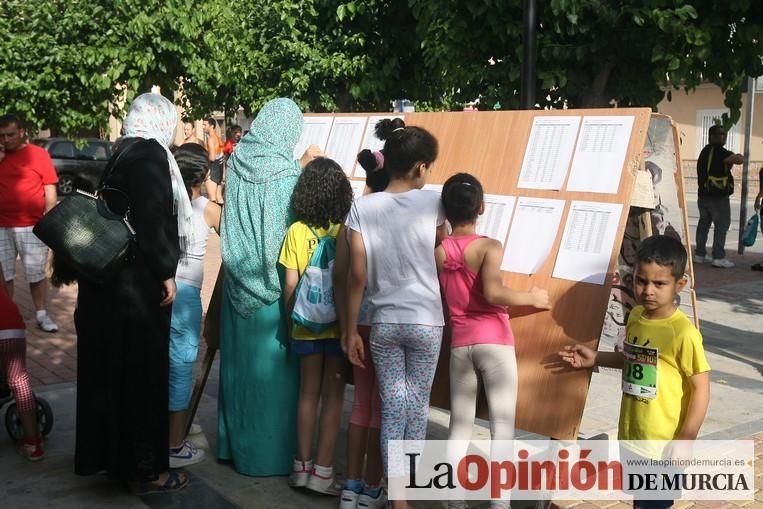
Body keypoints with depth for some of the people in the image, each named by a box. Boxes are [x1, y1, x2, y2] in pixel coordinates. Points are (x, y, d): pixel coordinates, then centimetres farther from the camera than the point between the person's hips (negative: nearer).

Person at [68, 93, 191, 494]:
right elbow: (150, 220, -22)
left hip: (109, 277, 9)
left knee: (111, 366, 17)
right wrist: (165, 272, -16)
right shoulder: (150, 154, -14)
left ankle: (106, 452, 30)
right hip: (139, 281, -9)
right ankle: (143, 468, 9)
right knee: (141, 370, 0)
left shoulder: (119, 154, 12)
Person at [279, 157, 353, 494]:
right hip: (339, 324, -2)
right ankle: (322, 471, 9)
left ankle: (302, 466, 20)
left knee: (308, 393, 14)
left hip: (306, 325, 2)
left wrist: (290, 321, 8)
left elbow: (290, 285, -4)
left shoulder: (296, 232, -5)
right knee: (333, 396, 7)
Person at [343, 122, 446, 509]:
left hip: (383, 322, 1)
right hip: (425, 321, -1)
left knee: (392, 406, 8)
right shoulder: (431, 202, -7)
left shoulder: (362, 207, -6)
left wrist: (350, 330, 1)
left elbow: (358, 275, -6)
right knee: (418, 404, 14)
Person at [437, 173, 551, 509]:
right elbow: (493, 293, -24)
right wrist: (532, 298, -8)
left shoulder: (438, 251, 4)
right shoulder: (490, 247, -10)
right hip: (494, 343, -4)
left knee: (460, 426, 12)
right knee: (502, 427, 1)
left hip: (459, 345, 4)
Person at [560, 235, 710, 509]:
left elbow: (701, 388, -17)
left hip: (664, 444, -7)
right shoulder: (635, 317, 1)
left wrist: (685, 440, -18)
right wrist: (596, 358, 8)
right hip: (631, 436, 7)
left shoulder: (684, 333, -21)